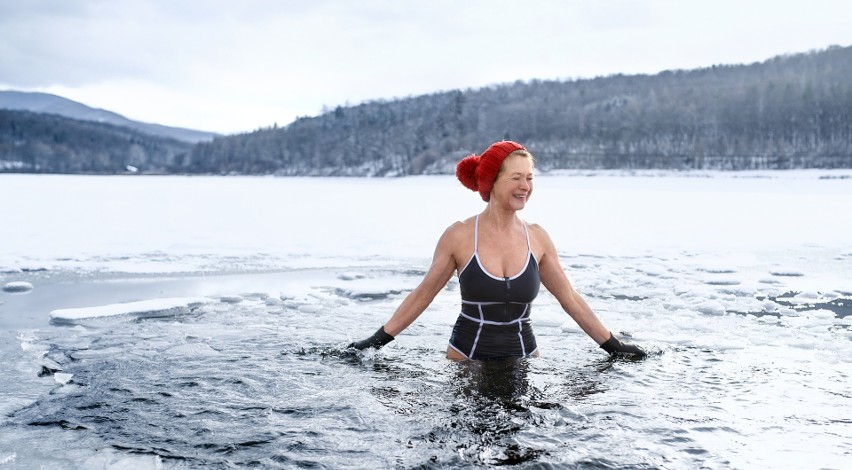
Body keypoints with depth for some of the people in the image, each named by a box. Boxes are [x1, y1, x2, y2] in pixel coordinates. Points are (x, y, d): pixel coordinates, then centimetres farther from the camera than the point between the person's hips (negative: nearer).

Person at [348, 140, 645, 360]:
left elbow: (570, 299, 7)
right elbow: (423, 295, 1)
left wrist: (614, 346, 9)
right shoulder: (459, 236, -8)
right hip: (466, 357, -2)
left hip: (523, 356, 2)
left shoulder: (537, 238, 0)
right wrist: (378, 340, -1)